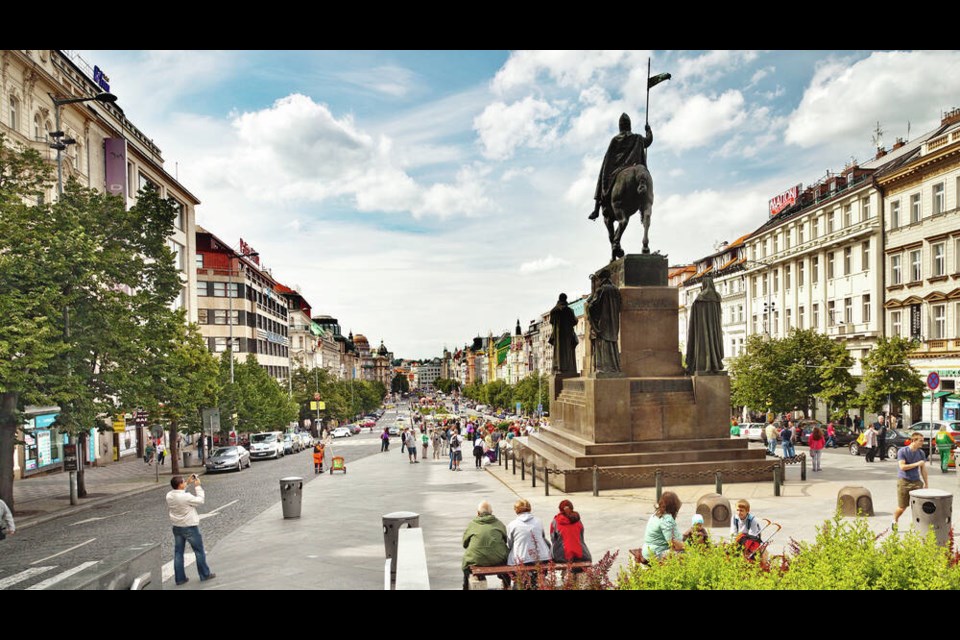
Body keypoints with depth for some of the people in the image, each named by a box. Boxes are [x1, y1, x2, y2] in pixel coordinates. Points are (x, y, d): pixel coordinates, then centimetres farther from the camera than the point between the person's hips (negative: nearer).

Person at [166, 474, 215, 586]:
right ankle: (205, 575, 19)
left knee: (178, 553, 13)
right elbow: (200, 500, -12)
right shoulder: (186, 497, -25)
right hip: (190, 527, -6)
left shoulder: (169, 495, -6)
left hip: (177, 527, 6)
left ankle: (179, 578, 18)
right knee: (199, 551, 9)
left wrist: (188, 483, 11)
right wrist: (197, 486, -8)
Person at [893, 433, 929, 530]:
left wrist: (926, 484, 11)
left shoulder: (921, 453, 6)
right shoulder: (902, 451, -8)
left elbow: (923, 470, 11)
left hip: (916, 482, 4)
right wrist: (917, 464, -18)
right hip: (904, 482, -4)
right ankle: (894, 521, 27)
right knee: (902, 507, 2)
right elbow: (902, 467, -17)